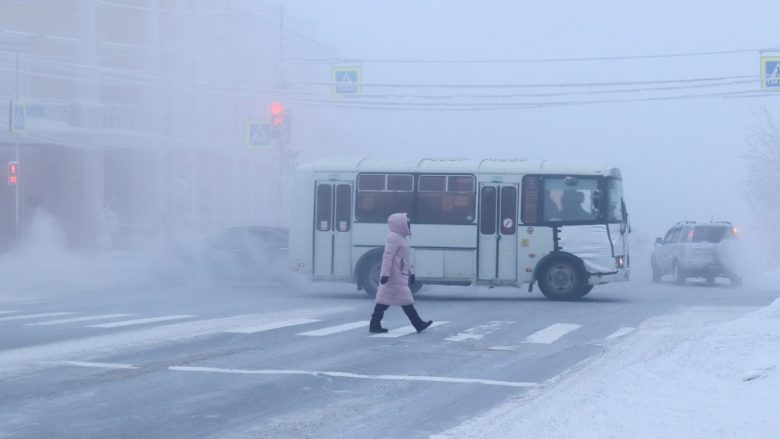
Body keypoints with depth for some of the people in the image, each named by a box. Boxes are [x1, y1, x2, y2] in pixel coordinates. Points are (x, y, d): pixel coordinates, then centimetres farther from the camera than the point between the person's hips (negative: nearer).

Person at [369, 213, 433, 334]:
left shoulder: (400, 238, 20)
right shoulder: (394, 238, -13)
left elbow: (406, 259, 27)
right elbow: (388, 256, -20)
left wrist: (411, 272, 26)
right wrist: (385, 273, -25)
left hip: (401, 276, 11)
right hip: (395, 277, -11)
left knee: (384, 300, 8)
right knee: (406, 301, -6)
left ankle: (374, 325, 7)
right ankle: (419, 325, -4)